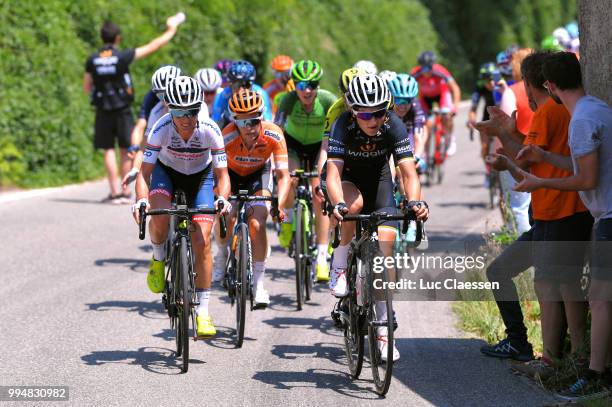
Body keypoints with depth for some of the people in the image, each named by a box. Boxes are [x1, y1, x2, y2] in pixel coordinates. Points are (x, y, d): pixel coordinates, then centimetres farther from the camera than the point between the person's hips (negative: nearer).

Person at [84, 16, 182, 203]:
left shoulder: (92, 60, -2)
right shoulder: (123, 56, -10)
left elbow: (86, 88, 6)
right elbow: (153, 46, -5)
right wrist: (171, 31, 7)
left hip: (103, 110, 2)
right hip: (122, 110, -2)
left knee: (108, 150, 6)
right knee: (125, 149, 7)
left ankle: (115, 192, 0)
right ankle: (125, 191, 7)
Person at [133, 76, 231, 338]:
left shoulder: (210, 130, -29)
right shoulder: (161, 129, -30)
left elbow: (222, 174, -24)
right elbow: (145, 172, -27)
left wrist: (222, 199, -44)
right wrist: (141, 200, -46)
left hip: (200, 176, 0)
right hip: (167, 172, 0)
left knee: (201, 242, -14)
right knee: (160, 219, -32)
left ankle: (203, 311, -4)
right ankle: (159, 259, 3)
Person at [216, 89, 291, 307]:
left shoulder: (273, 135, -33)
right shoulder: (227, 137, -35)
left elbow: (283, 175, -32)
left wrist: (278, 205, -47)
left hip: (259, 174, 0)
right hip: (232, 173, 0)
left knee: (257, 224, -17)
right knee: (225, 219, -16)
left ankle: (258, 283, -5)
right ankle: (222, 255, 20)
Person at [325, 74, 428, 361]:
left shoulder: (394, 126, -28)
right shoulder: (343, 126, -32)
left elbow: (408, 171, -34)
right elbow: (333, 172, -40)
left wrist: (415, 201, -53)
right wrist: (338, 204, -59)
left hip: (378, 178, 2)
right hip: (347, 177, -2)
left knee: (385, 248, -8)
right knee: (354, 204, -38)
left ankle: (381, 329, 1)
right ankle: (340, 267, -15)